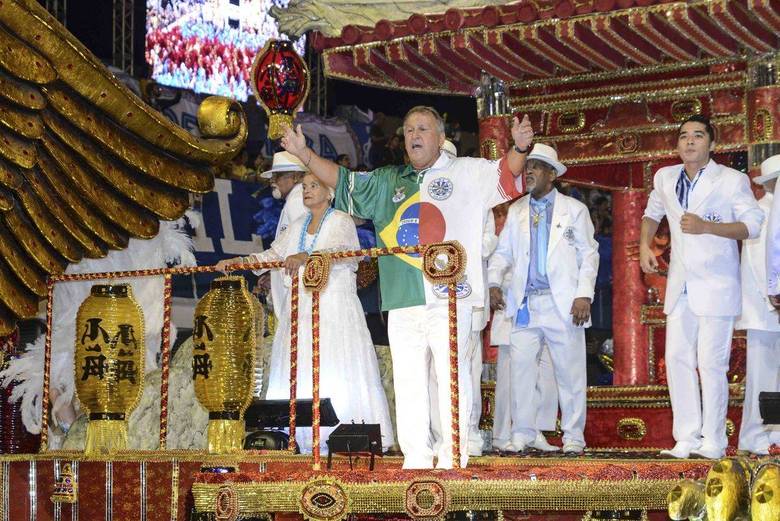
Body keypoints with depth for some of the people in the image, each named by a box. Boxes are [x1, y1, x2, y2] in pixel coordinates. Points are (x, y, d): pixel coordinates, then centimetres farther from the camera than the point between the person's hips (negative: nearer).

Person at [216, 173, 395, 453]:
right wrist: (237, 261, 8)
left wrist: (306, 256, -34)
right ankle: (305, 440, -6)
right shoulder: (297, 226, 22)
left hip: (334, 306, -6)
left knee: (336, 372, -12)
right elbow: (274, 254, 21)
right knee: (299, 372, -3)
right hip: (300, 308, 6)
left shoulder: (341, 222, 1)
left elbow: (341, 250, -17)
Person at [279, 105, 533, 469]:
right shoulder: (388, 182, 23)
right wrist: (304, 154, 18)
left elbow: (506, 174, -4)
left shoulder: (468, 172, 9)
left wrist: (519, 148, -24)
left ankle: (453, 460, -2)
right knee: (408, 381, 5)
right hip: (403, 301, 5)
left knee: (452, 378, -6)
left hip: (450, 296, -5)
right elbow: (341, 180, 27)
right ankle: (415, 461, 11)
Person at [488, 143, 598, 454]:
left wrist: (584, 294, -7)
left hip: (562, 304, -3)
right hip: (525, 303, 3)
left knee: (570, 372, -1)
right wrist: (494, 282, -1)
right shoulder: (516, 212, 16)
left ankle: (573, 437, 7)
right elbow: (503, 252, 17)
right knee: (521, 368, -1)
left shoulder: (574, 210, 7)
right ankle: (524, 436, 7)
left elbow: (589, 254, 4)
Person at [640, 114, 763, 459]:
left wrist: (706, 226, -21)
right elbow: (652, 213, 26)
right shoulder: (665, 178, 8)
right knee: (677, 360, 4)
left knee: (711, 363, -7)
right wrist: (644, 245, 9)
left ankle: (713, 441, 1)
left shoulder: (732, 180, -7)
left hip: (716, 286, -5)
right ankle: (686, 439, 9)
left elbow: (753, 225, -10)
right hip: (680, 285, 5)